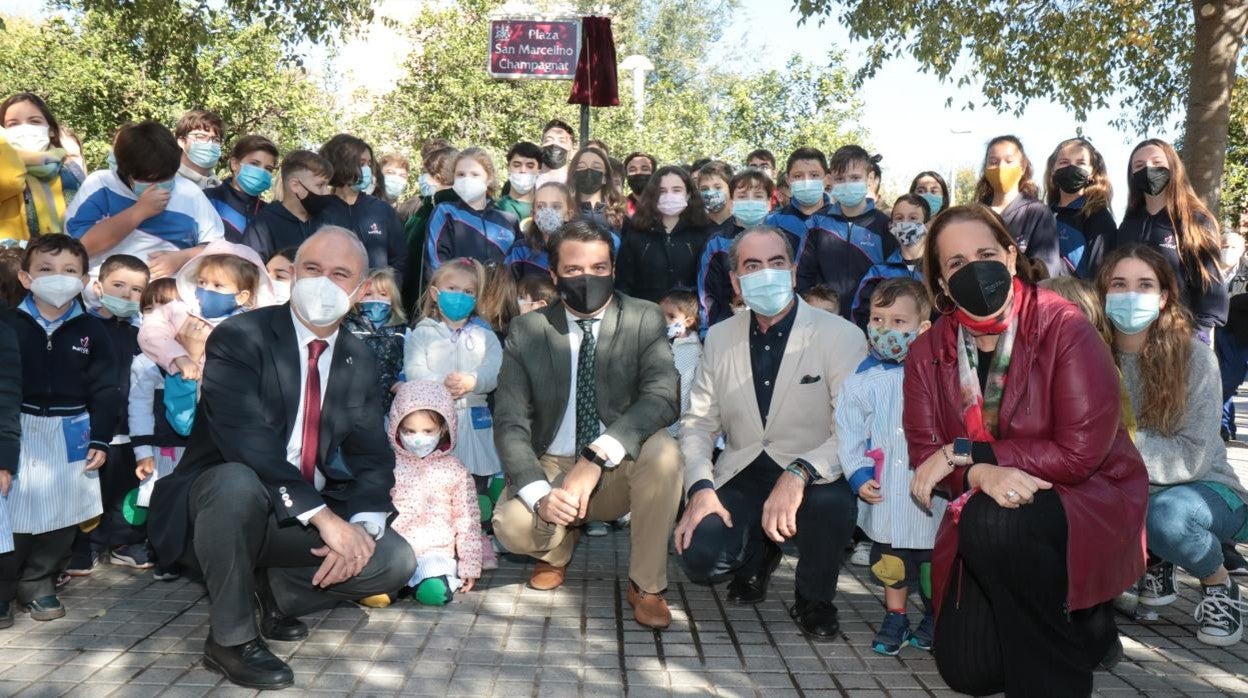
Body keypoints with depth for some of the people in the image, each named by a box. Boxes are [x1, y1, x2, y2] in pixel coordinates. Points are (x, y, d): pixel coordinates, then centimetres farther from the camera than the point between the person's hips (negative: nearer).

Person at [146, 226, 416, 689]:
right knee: (238, 481, -38)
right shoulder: (239, 337, -15)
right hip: (218, 500, -5)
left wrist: (361, 524, -20)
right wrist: (324, 516, -33)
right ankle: (230, 636, -15)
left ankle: (274, 588, 12)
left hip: (309, 520, 5)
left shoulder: (358, 360, 2)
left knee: (395, 561, -13)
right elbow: (248, 442, -28)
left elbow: (372, 455, -1)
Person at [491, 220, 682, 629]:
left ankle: (646, 584, -11)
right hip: (552, 466, 1)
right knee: (512, 526, -28)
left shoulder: (644, 320, -7)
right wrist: (539, 493, -28)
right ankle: (558, 545, 13)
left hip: (621, 469, -1)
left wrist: (598, 456, -36)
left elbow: (663, 396, -22)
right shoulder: (527, 331, -5)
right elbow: (509, 422, -10)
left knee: (662, 451, -32)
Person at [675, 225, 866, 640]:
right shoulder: (719, 339, 4)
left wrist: (799, 474, -35)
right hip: (743, 476, 3)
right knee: (699, 557, -21)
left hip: (814, 480, -3)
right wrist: (700, 489, -14)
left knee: (833, 503, -36)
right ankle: (757, 555, 20)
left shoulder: (841, 337, -10)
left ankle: (814, 598, -1)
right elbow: (697, 423, 4)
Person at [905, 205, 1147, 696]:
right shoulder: (928, 352, -1)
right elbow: (925, 454, -6)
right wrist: (982, 474, -28)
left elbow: (1079, 453, -19)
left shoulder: (1064, 329, -14)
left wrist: (966, 452, -20)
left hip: (1087, 502, -4)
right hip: (984, 521, 5)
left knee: (997, 522, -37)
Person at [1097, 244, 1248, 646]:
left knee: (1167, 514, -37)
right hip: (1131, 490, 3)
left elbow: (1193, 457, -20)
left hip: (1205, 490, -3)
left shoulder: (1194, 357, -16)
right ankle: (1155, 563, 6)